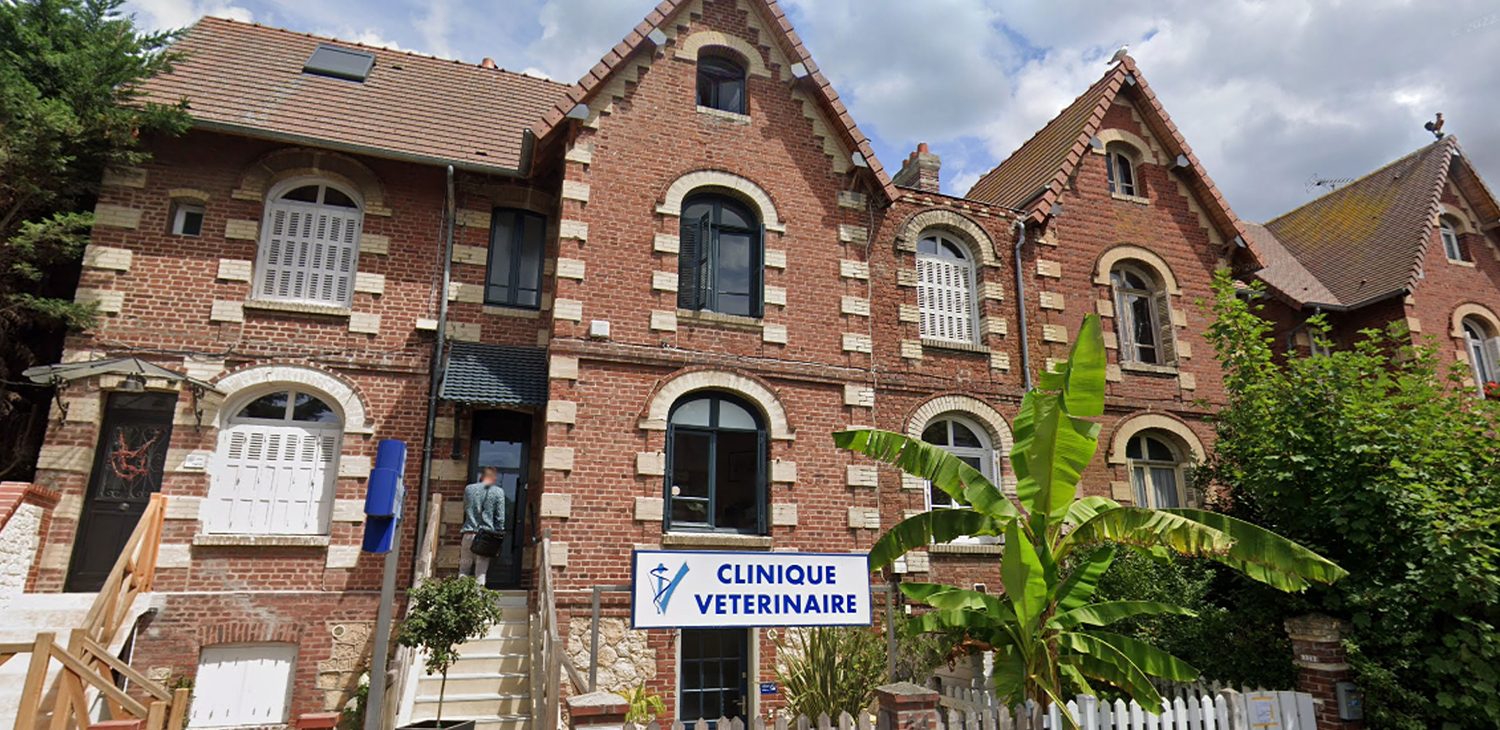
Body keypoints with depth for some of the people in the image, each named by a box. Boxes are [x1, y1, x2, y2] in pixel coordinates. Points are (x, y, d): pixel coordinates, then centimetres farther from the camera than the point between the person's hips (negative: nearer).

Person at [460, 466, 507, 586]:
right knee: (481, 571, 1)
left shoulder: (469, 489, 9)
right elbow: (500, 517, 0)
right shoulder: (498, 492, 0)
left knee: (464, 569, 9)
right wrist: (498, 536, 5)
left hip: (469, 533, 2)